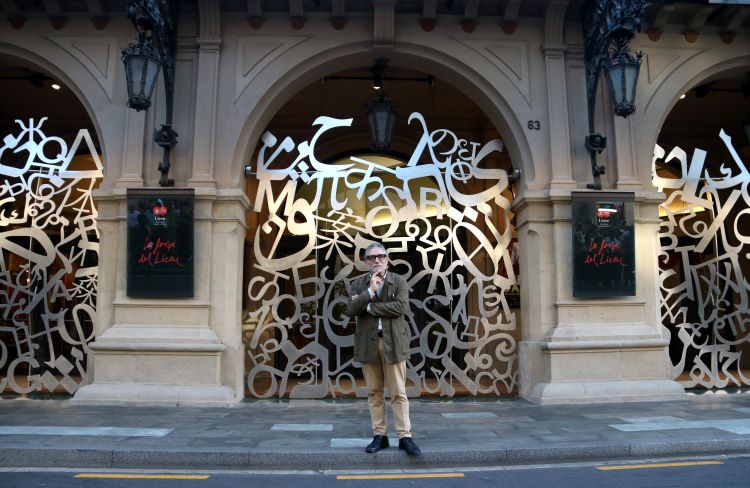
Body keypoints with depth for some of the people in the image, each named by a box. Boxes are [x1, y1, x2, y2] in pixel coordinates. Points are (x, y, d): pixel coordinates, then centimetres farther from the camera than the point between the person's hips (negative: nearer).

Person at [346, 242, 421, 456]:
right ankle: (379, 435, 18)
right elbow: (352, 310, -7)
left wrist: (368, 306, -12)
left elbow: (401, 307, -15)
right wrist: (370, 291, -17)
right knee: (374, 392, 9)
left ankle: (405, 436, 9)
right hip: (368, 344, 2)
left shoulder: (399, 281, 2)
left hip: (393, 343, -2)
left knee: (398, 392, 2)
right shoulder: (358, 284, 6)